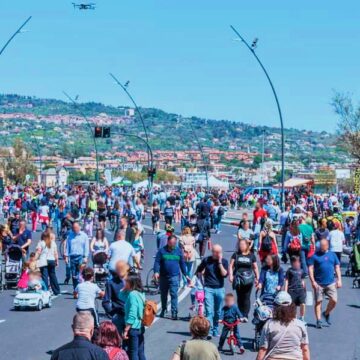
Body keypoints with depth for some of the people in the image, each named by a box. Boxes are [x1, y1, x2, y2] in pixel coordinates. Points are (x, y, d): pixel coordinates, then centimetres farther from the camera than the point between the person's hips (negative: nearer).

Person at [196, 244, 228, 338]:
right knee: (209, 310, -11)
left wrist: (220, 263, -15)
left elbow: (224, 274, -12)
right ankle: (209, 331, -13)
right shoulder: (206, 260, 2)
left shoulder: (224, 261, 2)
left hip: (220, 289, 2)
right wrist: (202, 278, 10)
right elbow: (199, 271, 17)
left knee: (218, 312, 10)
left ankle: (215, 330, 24)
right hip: (208, 288, -1)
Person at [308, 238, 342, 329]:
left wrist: (339, 279, 6)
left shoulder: (332, 255, 11)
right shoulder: (315, 256, 0)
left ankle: (326, 313, 21)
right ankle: (318, 321, 8)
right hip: (319, 284, -2)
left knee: (334, 300, -5)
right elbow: (310, 269, -3)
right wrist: (313, 281, -11)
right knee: (318, 302, 0)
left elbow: (337, 267, 15)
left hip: (331, 283, 3)